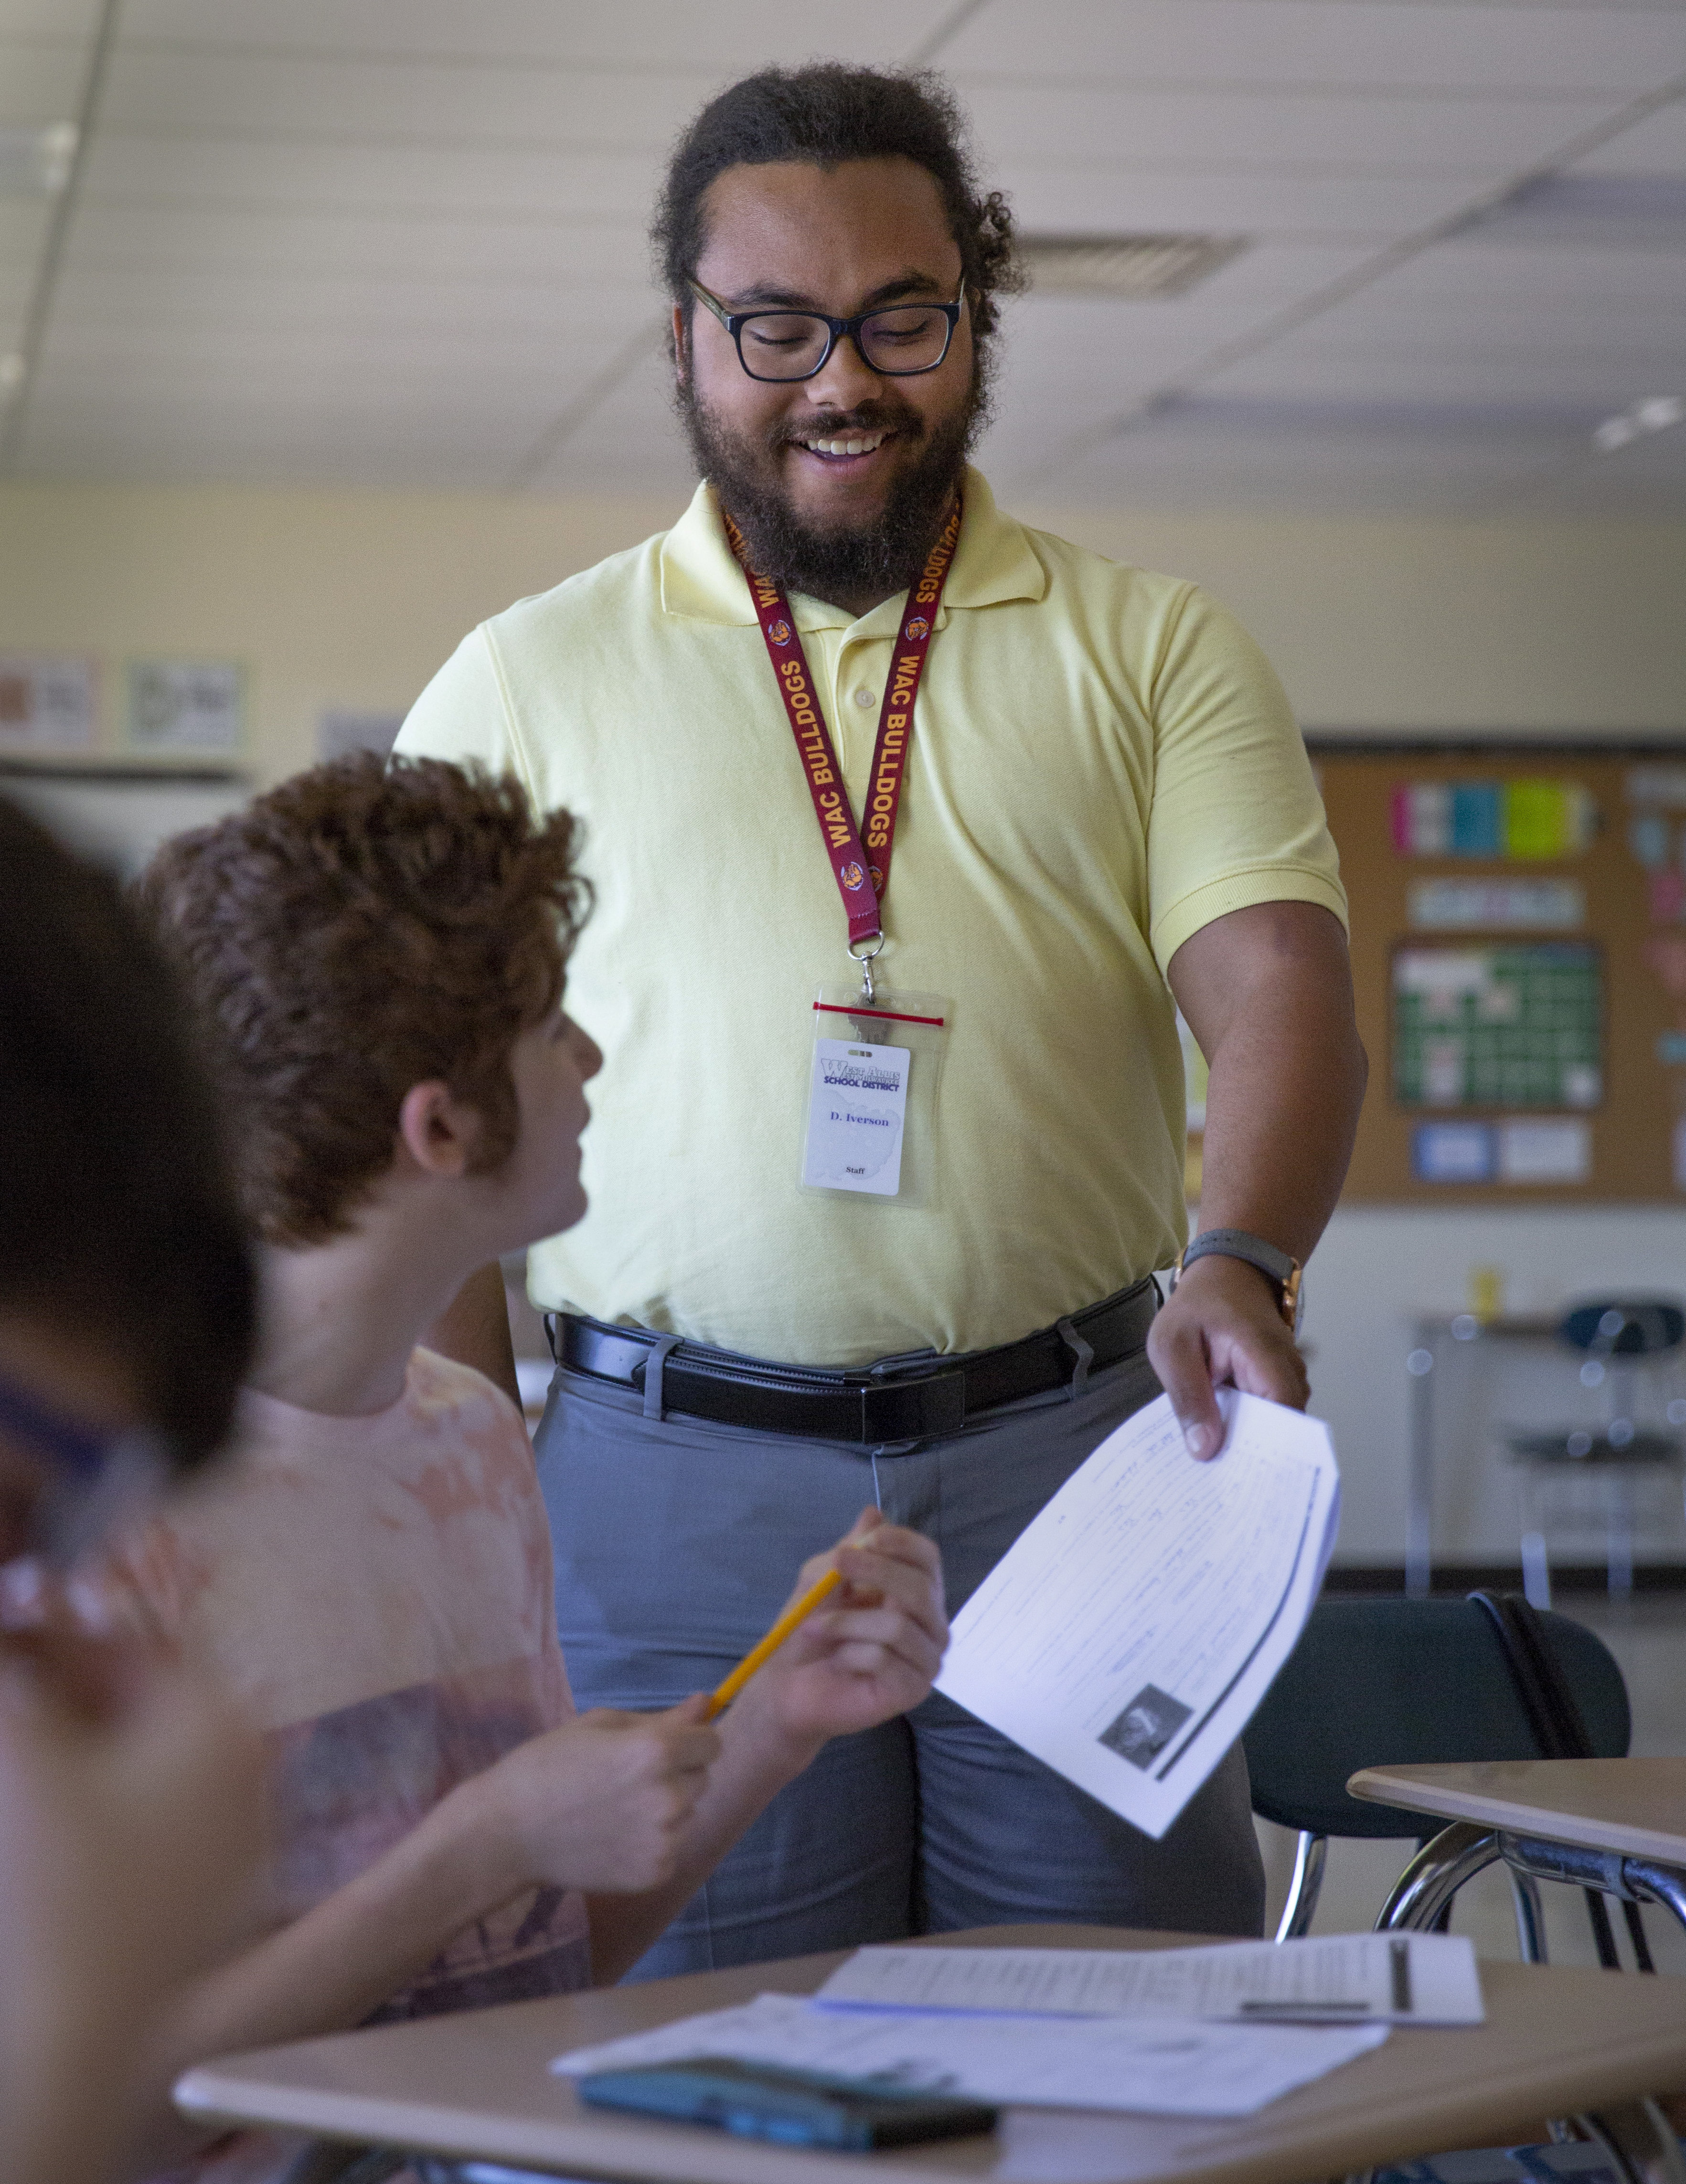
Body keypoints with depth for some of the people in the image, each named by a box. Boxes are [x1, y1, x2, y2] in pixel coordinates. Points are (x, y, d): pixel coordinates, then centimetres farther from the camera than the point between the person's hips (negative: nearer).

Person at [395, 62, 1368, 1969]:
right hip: (673, 1490, 0)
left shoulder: (1155, 652, 10)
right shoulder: (520, 685, 9)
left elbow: (1283, 994, -3)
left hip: (1075, 1457, 1)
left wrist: (1241, 1267, -24)